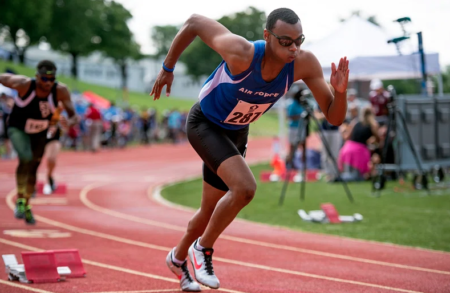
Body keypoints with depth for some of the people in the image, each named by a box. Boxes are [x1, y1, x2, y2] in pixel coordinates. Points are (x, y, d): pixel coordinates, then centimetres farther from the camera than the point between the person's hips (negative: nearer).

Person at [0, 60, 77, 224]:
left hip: (40, 133, 4)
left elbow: (72, 115, -26)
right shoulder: (24, 85, -31)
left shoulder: (60, 91, -25)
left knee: (33, 170, 18)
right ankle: (20, 199, -15)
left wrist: (70, 122, -46)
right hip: (18, 129, -4)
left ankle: (26, 206, 40)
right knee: (26, 157, -31)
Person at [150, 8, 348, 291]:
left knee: (212, 210, 19)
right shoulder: (241, 53, -37)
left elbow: (335, 117, -20)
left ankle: (178, 258, 48)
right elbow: (194, 22, -22)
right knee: (245, 188, -28)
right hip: (204, 125, -6)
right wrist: (168, 68, -11)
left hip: (236, 133, 6)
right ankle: (203, 248, -3)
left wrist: (340, 90, -42)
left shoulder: (304, 63, -25)